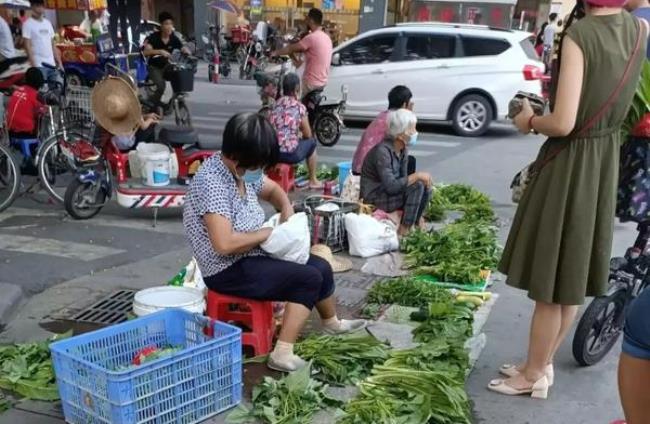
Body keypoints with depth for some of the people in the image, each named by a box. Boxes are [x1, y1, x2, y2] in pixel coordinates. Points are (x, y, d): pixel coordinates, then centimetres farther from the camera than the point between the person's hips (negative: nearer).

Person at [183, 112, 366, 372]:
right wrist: (269, 232, -20)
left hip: (252, 256, 9)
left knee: (320, 267, 11)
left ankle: (332, 323, 37)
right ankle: (283, 354, -13)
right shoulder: (211, 182, -26)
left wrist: (287, 210, 1)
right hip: (228, 270, -9)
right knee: (309, 278, -16)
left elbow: (272, 190, 22)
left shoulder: (242, 169, 1)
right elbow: (224, 244, -33)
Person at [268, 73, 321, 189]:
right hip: (290, 154, -5)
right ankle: (313, 181, 29)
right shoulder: (299, 107, -5)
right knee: (311, 142, 23)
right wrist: (300, 134, 25)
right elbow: (307, 135, 2)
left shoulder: (276, 104, 9)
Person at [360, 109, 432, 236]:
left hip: (389, 190, 8)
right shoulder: (383, 151, -26)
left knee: (426, 185, -6)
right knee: (417, 186, -22)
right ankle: (404, 230, -12)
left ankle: (415, 221, 10)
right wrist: (417, 175, -25)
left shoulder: (403, 149, -1)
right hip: (375, 198, -8)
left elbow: (403, 178, 5)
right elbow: (391, 186, -31)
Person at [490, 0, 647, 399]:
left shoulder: (580, 33, -19)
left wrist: (529, 120, -8)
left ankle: (534, 376, 21)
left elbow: (562, 124, -25)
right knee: (570, 279, 17)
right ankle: (541, 364, 33)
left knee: (549, 284, 5)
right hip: (605, 161, 8)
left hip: (570, 166, -8)